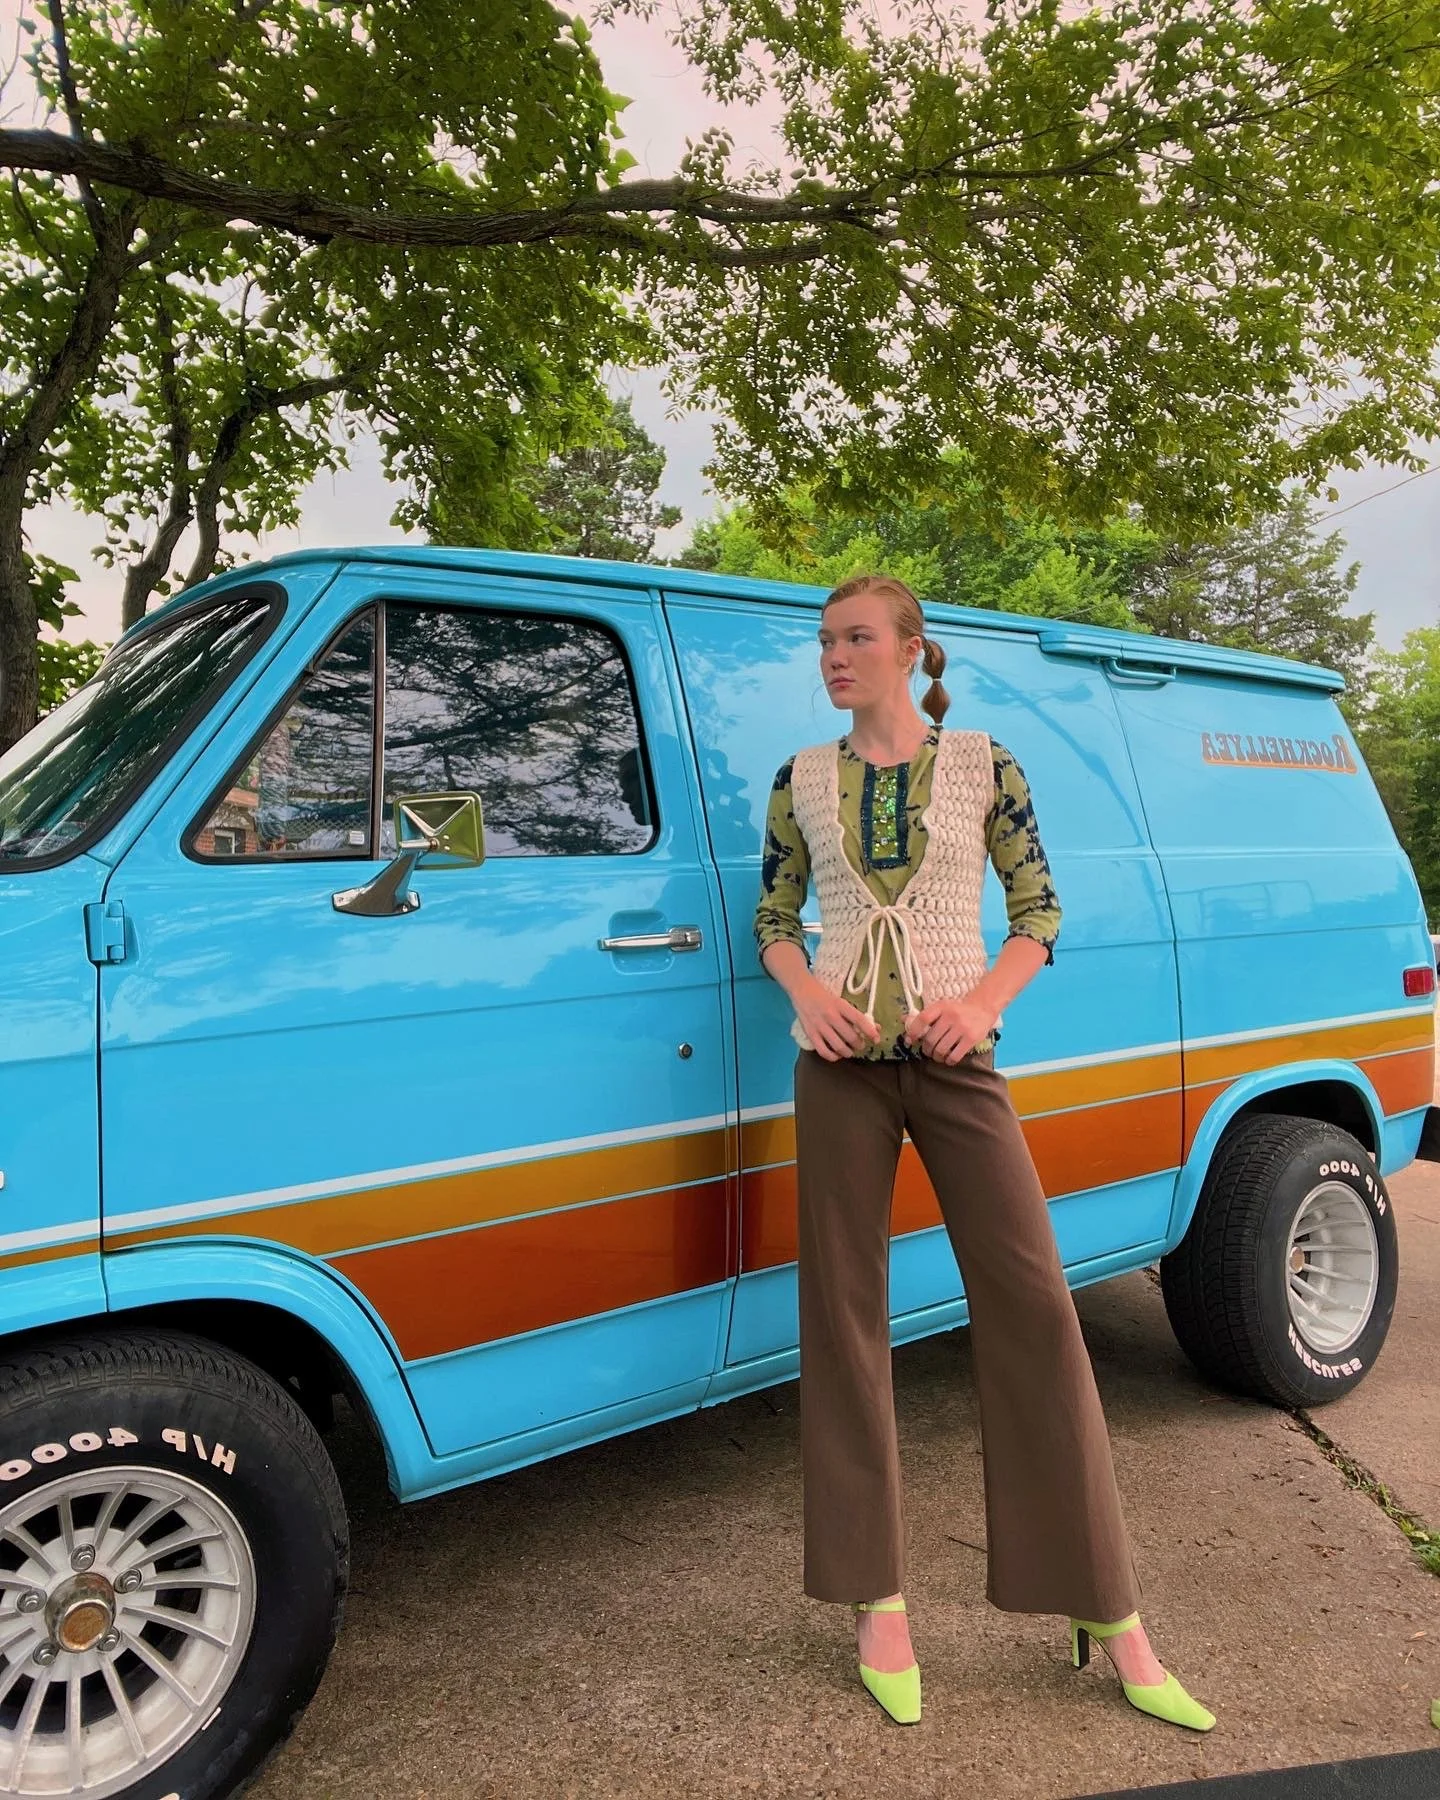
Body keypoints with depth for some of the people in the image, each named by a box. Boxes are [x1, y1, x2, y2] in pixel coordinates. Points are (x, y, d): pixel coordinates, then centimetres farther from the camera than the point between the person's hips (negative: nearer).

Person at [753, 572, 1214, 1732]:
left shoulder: (980, 764, 3)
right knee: (845, 1311, 4)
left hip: (957, 1061, -1)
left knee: (1033, 1307, -2)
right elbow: (774, 917, 12)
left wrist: (984, 1002, -11)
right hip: (841, 1063, 2)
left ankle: (1112, 1619, 13)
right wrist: (809, 997, -7)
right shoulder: (803, 779, 7)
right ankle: (880, 1601, 20)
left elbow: (1040, 910, 4)